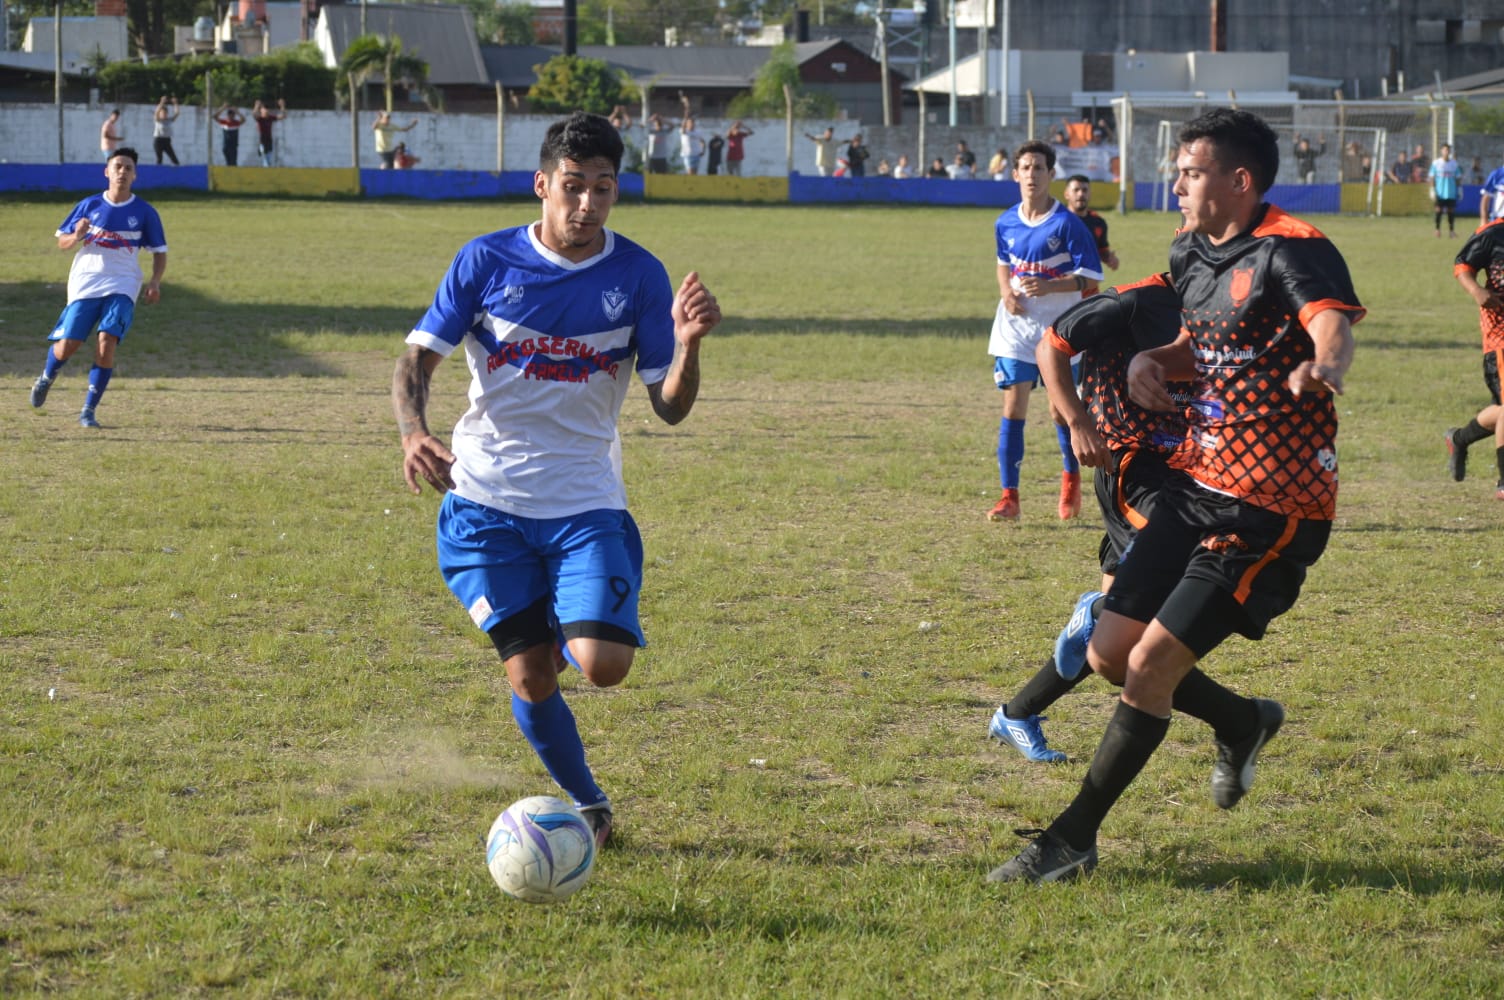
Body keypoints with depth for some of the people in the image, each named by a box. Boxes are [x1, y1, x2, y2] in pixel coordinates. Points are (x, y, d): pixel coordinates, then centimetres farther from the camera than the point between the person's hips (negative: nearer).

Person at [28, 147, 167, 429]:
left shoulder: (144, 213, 2)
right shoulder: (89, 205, 4)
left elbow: (159, 252, 8)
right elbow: (62, 242, 8)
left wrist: (154, 282, -9)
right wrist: (76, 236, -15)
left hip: (122, 287, -1)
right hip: (85, 281, 1)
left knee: (106, 343, -20)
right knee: (66, 346, -4)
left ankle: (88, 411, -8)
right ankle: (46, 378, 33)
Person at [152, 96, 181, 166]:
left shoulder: (169, 120, 7)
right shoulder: (157, 120, -4)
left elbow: (177, 113, 3)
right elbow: (156, 112, -22)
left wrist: (175, 103, -8)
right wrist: (162, 103, -30)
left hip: (167, 141, 4)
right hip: (158, 141, -4)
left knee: (174, 159, -4)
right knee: (159, 159, -5)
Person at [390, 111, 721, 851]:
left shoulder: (638, 276, -3)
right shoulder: (486, 261, -3)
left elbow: (670, 407, -1)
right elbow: (417, 360, -1)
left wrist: (688, 344, -22)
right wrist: (413, 432, -21)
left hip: (587, 502, 0)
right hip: (487, 500, 0)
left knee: (604, 667, -17)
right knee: (530, 676, -1)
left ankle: (570, 629, 21)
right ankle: (587, 806, 24)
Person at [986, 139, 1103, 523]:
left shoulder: (1067, 224, -11)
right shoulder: (1005, 223, 3)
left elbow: (1090, 278, -11)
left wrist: (1049, 286, -25)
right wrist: (1007, 293, 0)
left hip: (1059, 329, -3)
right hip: (1015, 327, 3)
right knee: (1013, 408, -4)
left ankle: (1071, 479, 32)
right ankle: (1009, 496, -3)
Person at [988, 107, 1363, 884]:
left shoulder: (1293, 251, -17)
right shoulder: (1191, 254, 9)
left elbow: (1333, 326, -36)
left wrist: (1323, 366, -60)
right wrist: (1150, 361, 2)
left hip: (1269, 511, -9)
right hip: (1194, 485, 9)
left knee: (1151, 666, -10)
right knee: (1109, 653, 8)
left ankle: (1072, 840, 4)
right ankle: (1243, 723, 36)